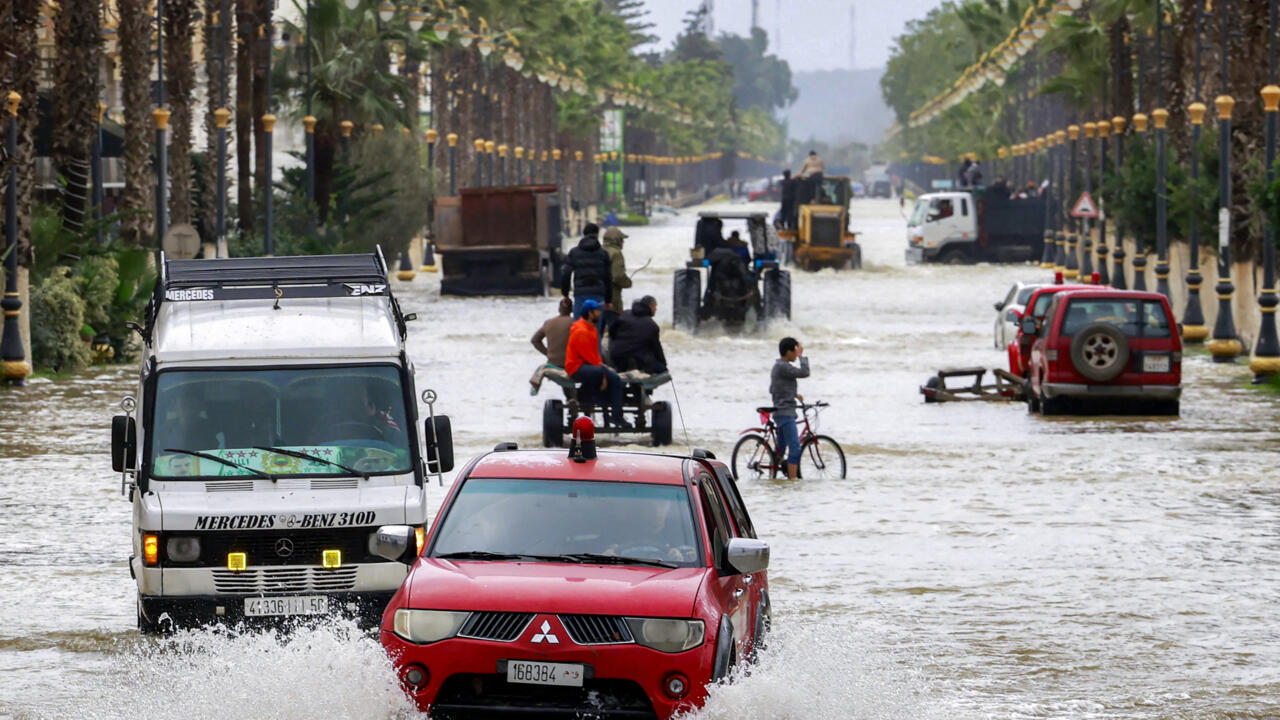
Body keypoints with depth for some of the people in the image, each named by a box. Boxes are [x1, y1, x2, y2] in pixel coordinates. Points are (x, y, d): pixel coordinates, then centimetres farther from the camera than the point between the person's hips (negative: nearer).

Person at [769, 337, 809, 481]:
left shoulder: (777, 366, 17)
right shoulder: (783, 367, -15)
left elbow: (772, 389, 26)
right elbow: (804, 372, -22)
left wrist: (794, 395, 22)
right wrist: (801, 355, -10)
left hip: (781, 413, 10)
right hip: (786, 414, -10)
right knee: (795, 448, -14)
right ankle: (792, 479, -19)